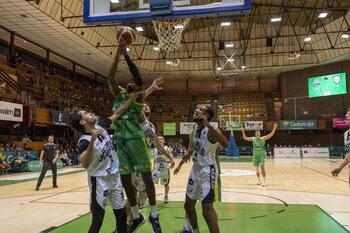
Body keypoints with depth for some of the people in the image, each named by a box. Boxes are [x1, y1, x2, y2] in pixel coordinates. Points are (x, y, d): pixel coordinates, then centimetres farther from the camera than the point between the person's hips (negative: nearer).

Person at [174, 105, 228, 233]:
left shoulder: (211, 130, -19)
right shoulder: (193, 131, 6)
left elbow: (225, 144, -39)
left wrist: (208, 125, -43)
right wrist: (180, 164, 22)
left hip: (207, 171, -8)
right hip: (195, 169, 9)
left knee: (207, 208, -15)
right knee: (188, 203, 18)